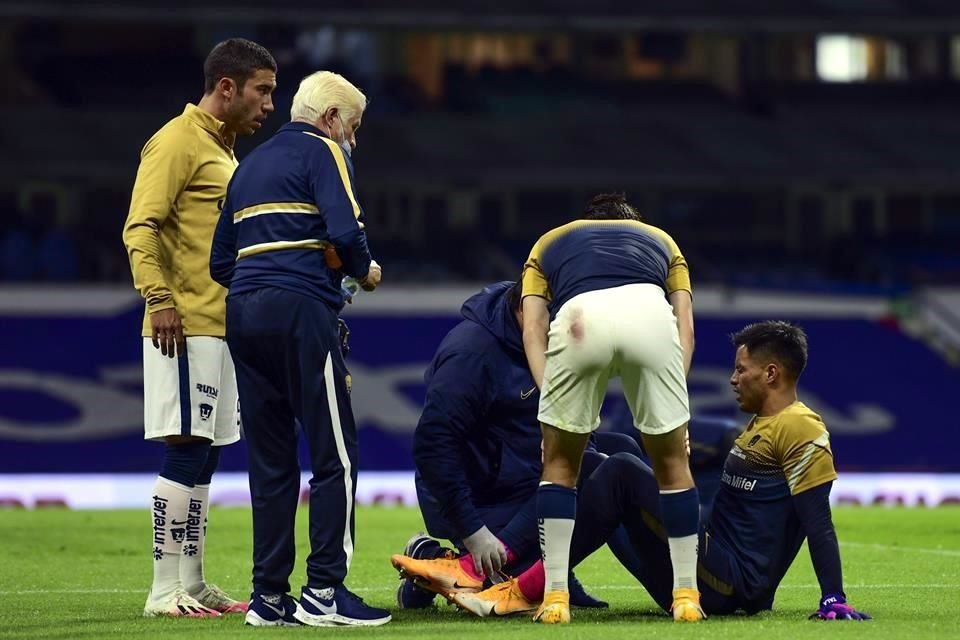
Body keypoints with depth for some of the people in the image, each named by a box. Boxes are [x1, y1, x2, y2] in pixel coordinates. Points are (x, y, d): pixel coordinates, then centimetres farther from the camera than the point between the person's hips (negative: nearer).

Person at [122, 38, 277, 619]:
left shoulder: (224, 152, 21)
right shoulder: (178, 142, -8)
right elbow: (141, 228, -16)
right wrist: (159, 298, -25)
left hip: (222, 327, 10)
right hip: (186, 329, -10)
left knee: (204, 456, 11)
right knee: (185, 451, -10)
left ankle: (192, 583, 16)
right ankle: (166, 591, -9)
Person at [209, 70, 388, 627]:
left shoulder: (252, 165, 24)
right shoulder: (322, 152, 2)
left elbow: (222, 261, 21)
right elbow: (345, 230, -14)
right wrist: (366, 271, 4)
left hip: (243, 311, 8)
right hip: (301, 312, -8)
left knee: (271, 461, 9)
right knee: (337, 455, -4)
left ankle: (269, 596, 7)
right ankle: (324, 592, -9)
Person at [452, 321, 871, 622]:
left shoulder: (800, 430, -7)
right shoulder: (761, 427, 23)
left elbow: (819, 523, -15)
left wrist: (833, 599, -21)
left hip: (728, 588, -10)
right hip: (716, 582, 10)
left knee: (622, 475, -19)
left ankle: (526, 592, -20)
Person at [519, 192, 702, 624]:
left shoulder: (551, 242, 39)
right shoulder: (660, 238, 40)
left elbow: (532, 329, 21)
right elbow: (685, 326, 23)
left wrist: (549, 392, 13)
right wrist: (670, 394, 17)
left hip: (579, 315, 0)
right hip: (650, 312, 0)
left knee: (559, 465, 20)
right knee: (672, 464, 19)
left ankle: (556, 597, 13)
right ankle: (686, 596, 19)